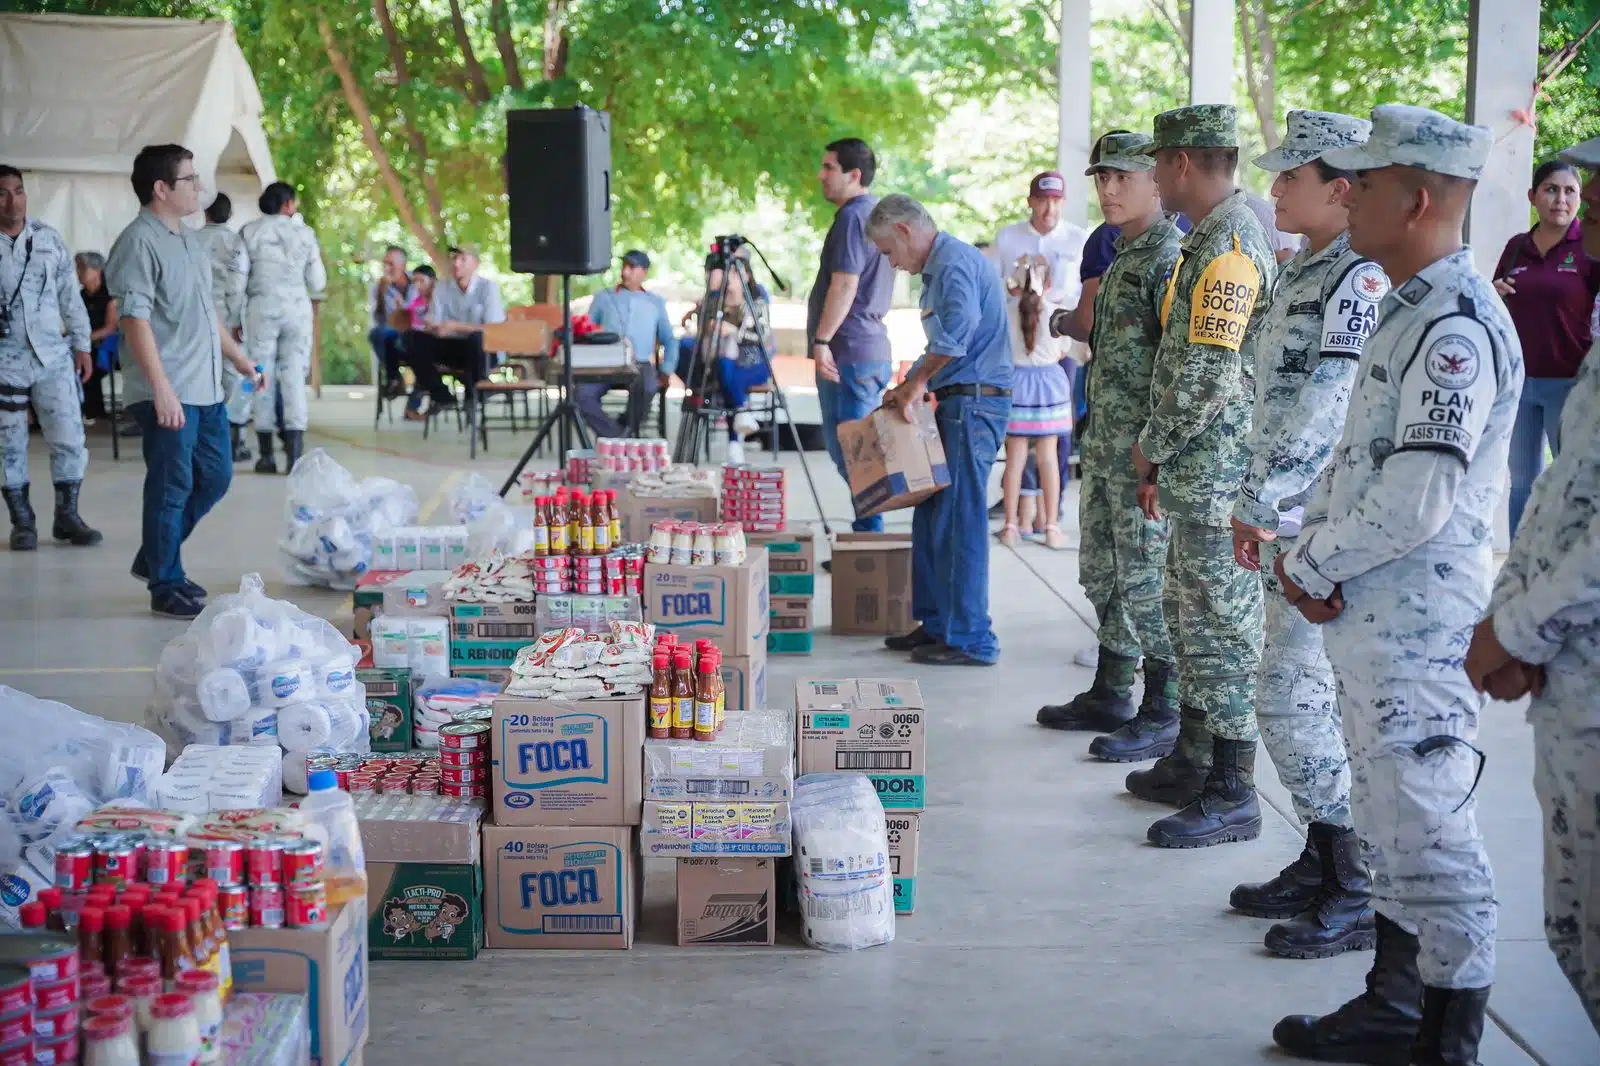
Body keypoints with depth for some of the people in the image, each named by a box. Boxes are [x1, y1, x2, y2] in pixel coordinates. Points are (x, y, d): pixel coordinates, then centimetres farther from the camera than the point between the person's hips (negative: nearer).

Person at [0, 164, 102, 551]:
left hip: (53, 356, 2)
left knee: (69, 438, 0)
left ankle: (67, 516, 12)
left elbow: (69, 295, 10)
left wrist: (81, 345, 7)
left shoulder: (49, 238, 5)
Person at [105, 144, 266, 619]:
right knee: (172, 486, -2)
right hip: (168, 395, -9)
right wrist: (162, 389, -24)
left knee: (215, 476, 14)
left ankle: (155, 558, 29)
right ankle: (166, 587, 9)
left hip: (207, 390, 9)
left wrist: (240, 358, 25)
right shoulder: (139, 242, -12)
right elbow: (135, 319, -18)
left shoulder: (189, 240, 17)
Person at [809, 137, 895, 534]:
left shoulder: (852, 217, -12)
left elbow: (845, 284, -21)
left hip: (848, 353, -10)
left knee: (849, 453, -7)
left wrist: (822, 340, -21)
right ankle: (869, 534, 17)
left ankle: (869, 537, -7)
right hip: (875, 351, 10)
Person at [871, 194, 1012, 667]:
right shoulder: (941, 267, 22)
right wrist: (908, 387, 16)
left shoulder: (955, 264, -13)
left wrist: (916, 383, -19)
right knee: (932, 518, 14)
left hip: (974, 402, -11)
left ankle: (970, 640, -2)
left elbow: (958, 331, -29)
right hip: (961, 403, 11)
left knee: (959, 522, -7)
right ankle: (936, 624, 22)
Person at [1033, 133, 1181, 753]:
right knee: (1102, 572, 16)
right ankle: (1110, 695, 29)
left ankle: (1166, 714, 6)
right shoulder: (1122, 255, 15)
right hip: (1104, 442, 10)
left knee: (1146, 579, -4)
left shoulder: (1169, 258, -15)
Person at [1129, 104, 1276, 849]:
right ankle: (1192, 764, 31)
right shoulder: (1214, 238, 14)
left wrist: (1152, 449, -10)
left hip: (1217, 477, -11)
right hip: (1200, 473, 11)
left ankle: (1232, 796, 4)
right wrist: (1162, 460, 19)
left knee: (1222, 626, -4)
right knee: (1190, 616, 19)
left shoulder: (1228, 248, -19)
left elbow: (1208, 379, -24)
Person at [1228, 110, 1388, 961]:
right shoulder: (1302, 274, 15)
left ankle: (1362, 893, 3)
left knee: (1298, 701, -8)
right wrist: (1259, 507, 18)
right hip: (1291, 522, 10)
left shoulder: (1363, 282, -15)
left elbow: (1328, 408, -22)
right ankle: (1323, 865, 27)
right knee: (1299, 700, 15)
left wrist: (1260, 500, -16)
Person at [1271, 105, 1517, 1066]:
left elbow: (1418, 497, -25)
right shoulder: (1410, 312, 14)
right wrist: (1312, 545, 6)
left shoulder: (1458, 327, -19)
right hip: (1371, 619, 10)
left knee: (1433, 838, -2)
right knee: (1392, 824, 19)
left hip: (1420, 629, -10)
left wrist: (1312, 565, -12)